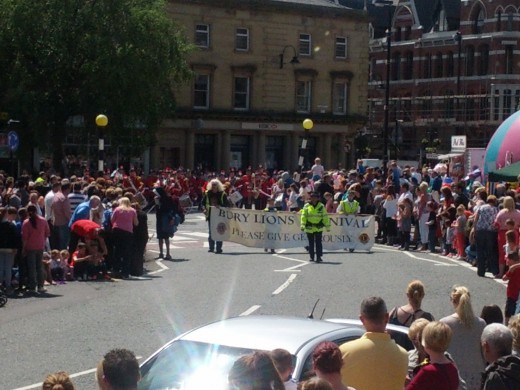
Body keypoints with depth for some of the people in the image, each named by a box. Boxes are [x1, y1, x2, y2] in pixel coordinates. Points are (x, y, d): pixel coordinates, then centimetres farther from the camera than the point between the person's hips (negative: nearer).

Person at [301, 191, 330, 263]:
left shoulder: (321, 206, 4)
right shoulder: (306, 206, 2)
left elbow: (325, 217, 6)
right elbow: (303, 216, -2)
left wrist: (327, 226, 3)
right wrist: (303, 225, -13)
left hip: (319, 228, -1)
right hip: (309, 228, 1)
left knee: (318, 243, -4)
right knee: (311, 243, 8)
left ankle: (319, 257, -1)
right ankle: (311, 257, 16)